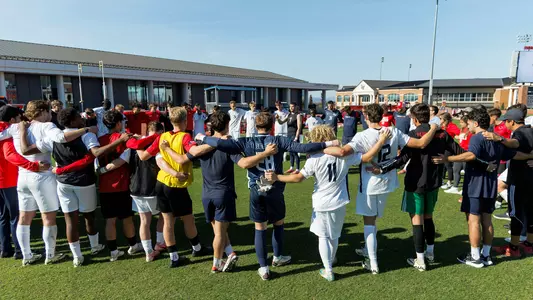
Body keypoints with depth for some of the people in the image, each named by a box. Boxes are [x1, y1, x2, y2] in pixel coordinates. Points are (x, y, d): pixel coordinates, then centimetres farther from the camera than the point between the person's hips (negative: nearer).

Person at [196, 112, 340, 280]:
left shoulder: (247, 143, -5)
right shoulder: (279, 141, -7)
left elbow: (220, 144, -12)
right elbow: (302, 148, -16)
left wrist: (203, 138, 5)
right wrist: (327, 144, -9)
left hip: (256, 192, 1)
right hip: (275, 191, 0)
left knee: (260, 229, 13)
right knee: (279, 224, 24)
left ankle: (263, 268, 20)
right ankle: (278, 257, 41)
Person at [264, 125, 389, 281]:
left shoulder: (315, 158, -18)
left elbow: (298, 178, -17)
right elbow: (367, 157, -7)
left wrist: (276, 177, -12)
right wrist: (381, 140, 2)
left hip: (322, 204, -4)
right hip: (339, 203, 4)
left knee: (323, 237, 11)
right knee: (334, 236, 24)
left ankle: (328, 271, 16)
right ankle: (330, 261, 47)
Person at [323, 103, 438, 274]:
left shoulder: (362, 136, -22)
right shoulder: (394, 132, -9)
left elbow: (342, 152, -36)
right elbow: (421, 144, -8)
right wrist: (434, 128, 8)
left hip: (370, 184, -5)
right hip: (387, 182, 5)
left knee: (369, 222, 8)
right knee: (372, 219, 24)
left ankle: (373, 264, 15)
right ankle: (368, 250, 42)